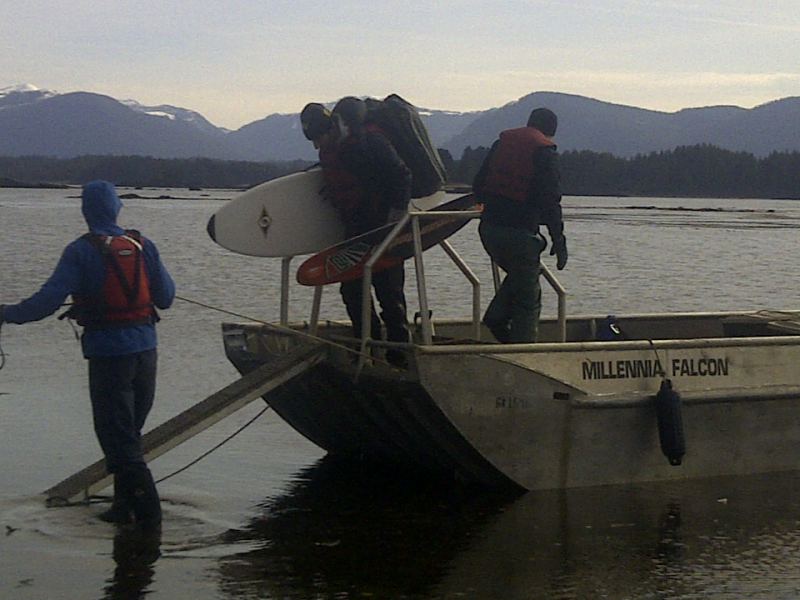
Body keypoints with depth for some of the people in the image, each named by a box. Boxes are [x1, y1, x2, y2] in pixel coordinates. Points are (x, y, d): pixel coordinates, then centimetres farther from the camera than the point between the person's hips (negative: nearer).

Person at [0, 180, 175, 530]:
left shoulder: (81, 251, -10)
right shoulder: (143, 246, 3)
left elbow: (48, 300, -15)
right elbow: (166, 298, 6)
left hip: (107, 353, -5)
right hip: (145, 349, 5)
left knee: (117, 437, 0)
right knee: (129, 432, 18)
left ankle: (147, 512, -5)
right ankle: (125, 505, 22)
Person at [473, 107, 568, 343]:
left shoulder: (502, 142, 13)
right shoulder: (545, 152, -5)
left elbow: (478, 187, 14)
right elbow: (550, 201, -12)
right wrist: (559, 241, -8)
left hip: (488, 228, 6)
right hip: (519, 232, -6)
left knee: (518, 276, 29)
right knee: (528, 299, 3)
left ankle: (496, 318, 12)